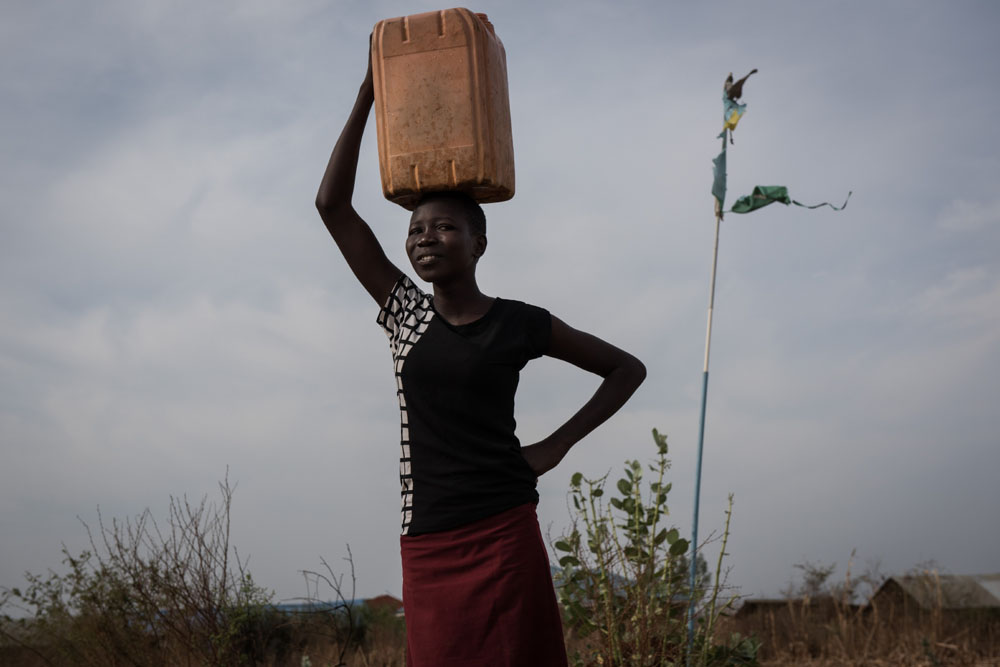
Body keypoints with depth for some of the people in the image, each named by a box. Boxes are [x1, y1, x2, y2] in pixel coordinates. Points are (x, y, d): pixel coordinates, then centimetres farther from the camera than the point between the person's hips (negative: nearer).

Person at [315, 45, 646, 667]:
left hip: (505, 534, -3)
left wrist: (558, 444, 1)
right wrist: (369, 97, 2)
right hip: (426, 545, 3)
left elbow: (627, 368, 11)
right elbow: (333, 203, 4)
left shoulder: (519, 324, 2)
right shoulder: (404, 313, 8)